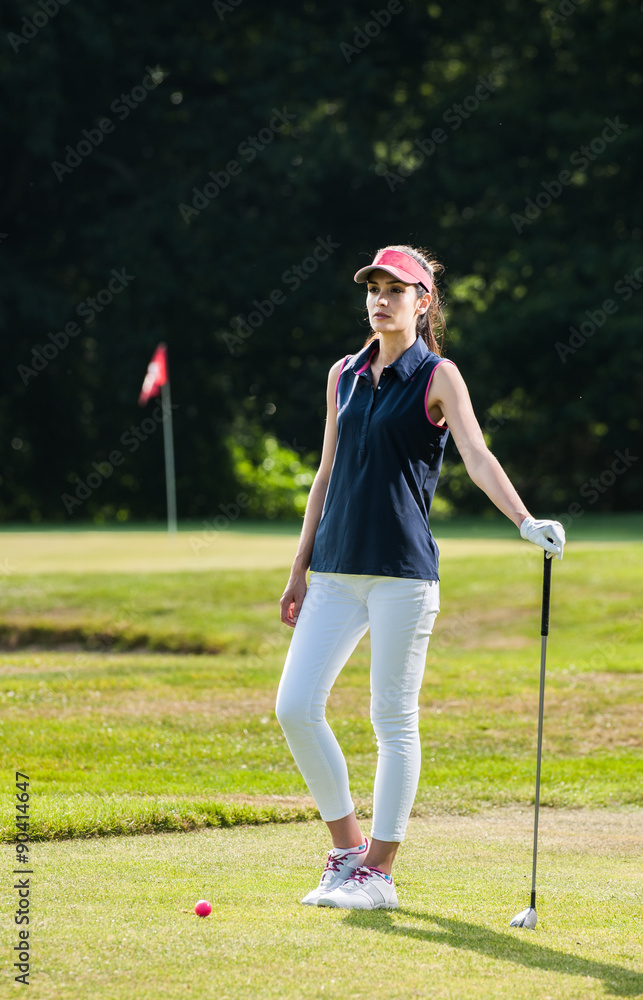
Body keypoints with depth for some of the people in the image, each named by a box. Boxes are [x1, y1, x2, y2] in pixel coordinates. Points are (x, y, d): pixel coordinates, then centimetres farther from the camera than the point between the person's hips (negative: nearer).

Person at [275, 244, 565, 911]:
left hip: (403, 570, -6)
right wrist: (300, 569, 18)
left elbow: (476, 456, -16)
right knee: (295, 707, -1)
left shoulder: (437, 376, -3)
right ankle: (347, 849, 14)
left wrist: (524, 521, -33)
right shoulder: (345, 375, 14)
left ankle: (378, 874, 6)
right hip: (336, 571, 6)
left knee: (394, 719, -2)